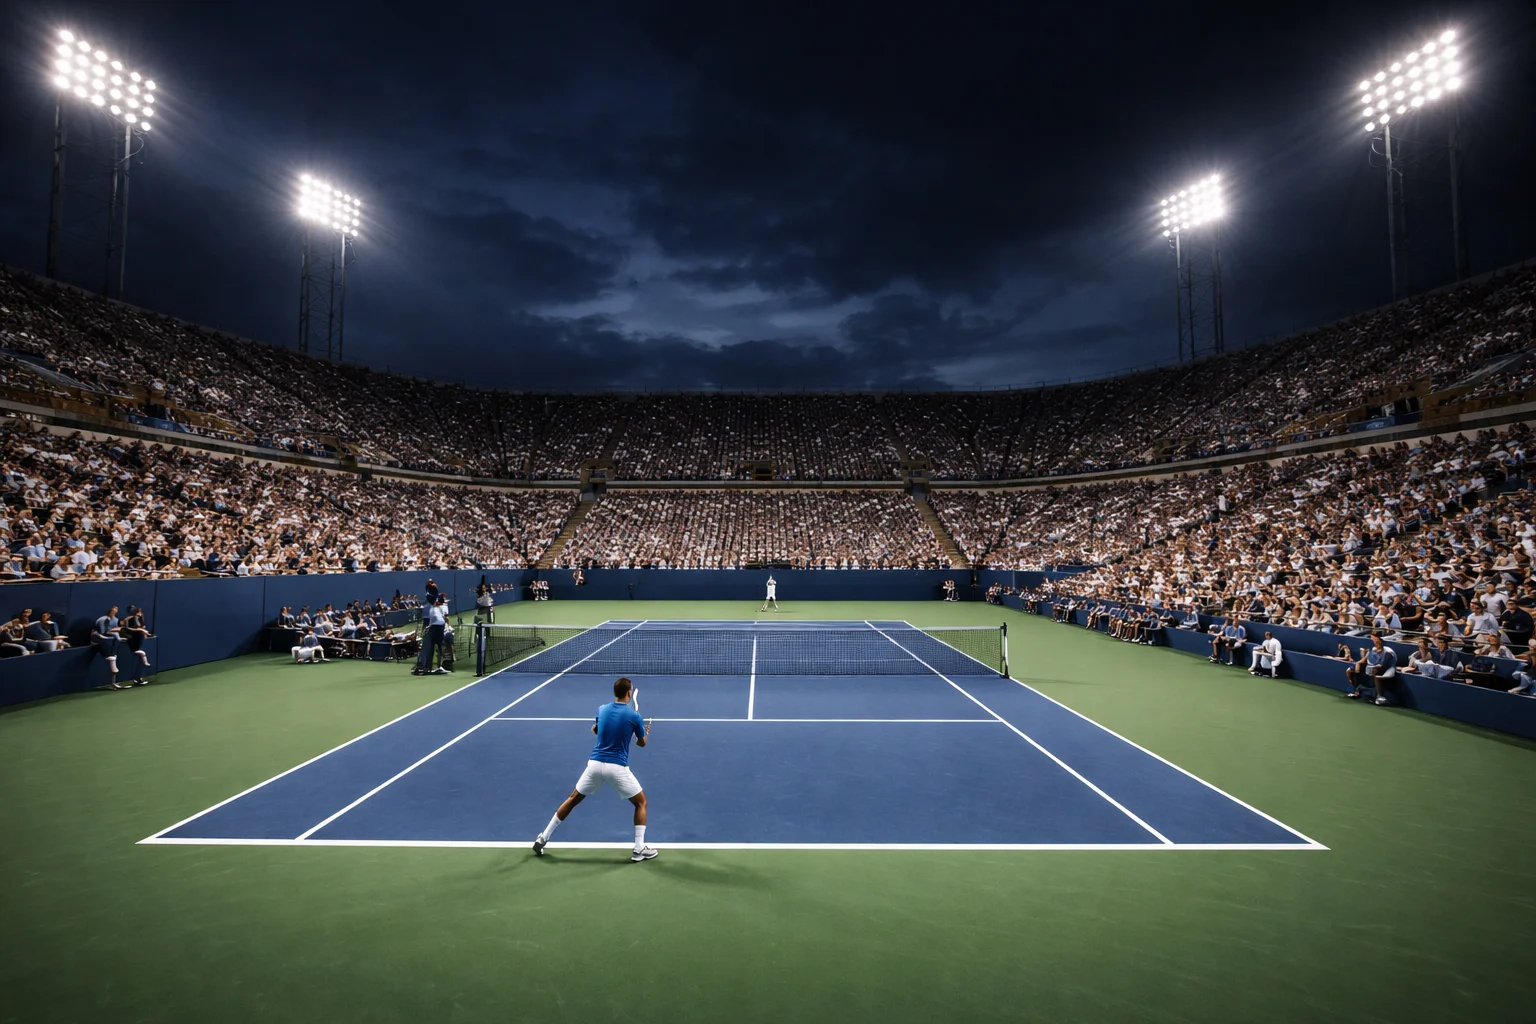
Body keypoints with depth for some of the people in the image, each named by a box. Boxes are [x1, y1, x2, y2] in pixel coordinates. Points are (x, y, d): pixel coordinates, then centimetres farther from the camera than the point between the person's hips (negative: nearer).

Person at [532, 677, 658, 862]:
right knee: (641, 802, 13)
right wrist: (646, 732, 31)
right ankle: (639, 849, 7)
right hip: (617, 767, -4)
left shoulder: (602, 710, 4)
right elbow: (641, 743, 10)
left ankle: (543, 838, 27)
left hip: (595, 763, 4)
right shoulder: (634, 716, -7)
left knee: (573, 799, 23)